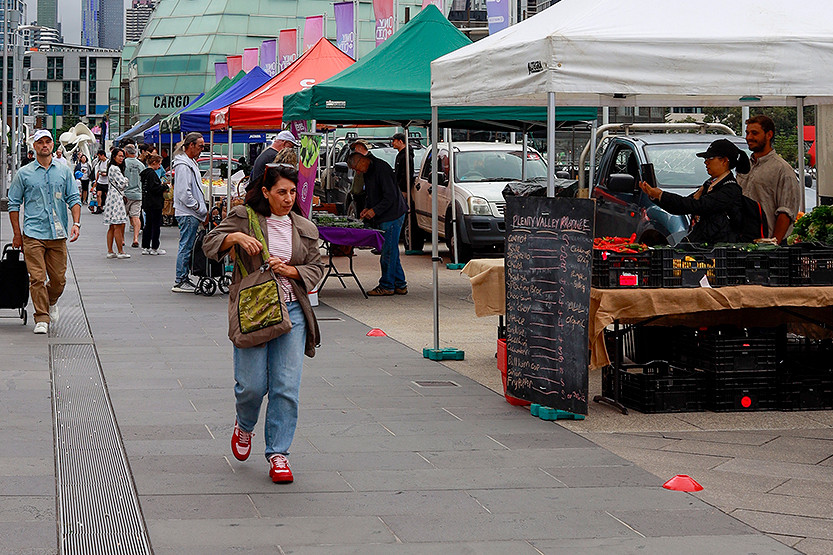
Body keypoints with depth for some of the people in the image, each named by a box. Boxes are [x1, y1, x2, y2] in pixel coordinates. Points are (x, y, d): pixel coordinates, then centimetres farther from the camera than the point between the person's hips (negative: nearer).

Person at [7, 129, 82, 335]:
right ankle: (41, 319, -2)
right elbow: (14, 204, 7)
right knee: (37, 278, -9)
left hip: (58, 234, 2)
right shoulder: (24, 173, 4)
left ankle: (51, 302, 35)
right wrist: (17, 233, 3)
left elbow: (74, 198, 11)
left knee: (59, 279, 5)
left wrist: (76, 223, -4)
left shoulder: (64, 171, 9)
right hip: (33, 234, -2)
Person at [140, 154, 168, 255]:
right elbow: (155, 188, -21)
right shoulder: (152, 173, -17)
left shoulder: (145, 173, 12)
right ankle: (154, 248, 3)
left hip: (147, 204, 9)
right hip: (154, 204, -9)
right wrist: (165, 186, -8)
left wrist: (161, 186, 13)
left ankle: (145, 247, 15)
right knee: (156, 225, -1)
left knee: (148, 225, 13)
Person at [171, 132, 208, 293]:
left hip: (192, 214, 10)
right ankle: (180, 282, -3)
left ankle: (185, 278, 20)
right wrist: (200, 209, -16)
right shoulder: (183, 165, -16)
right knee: (186, 247, -7)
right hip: (187, 214, -10)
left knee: (188, 247, 14)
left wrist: (202, 208, 17)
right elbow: (184, 193, -21)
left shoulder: (191, 162, 17)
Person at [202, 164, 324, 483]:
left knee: (286, 386, -5)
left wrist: (289, 270, -4)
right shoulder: (244, 218, 2)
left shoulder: (304, 229, 12)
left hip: (292, 310, 3)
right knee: (252, 385, -5)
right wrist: (236, 236, -20)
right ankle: (244, 425, 29)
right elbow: (210, 244, -1)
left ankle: (278, 453, 5)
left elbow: (316, 267, 14)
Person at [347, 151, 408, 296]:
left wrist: (375, 210, -20)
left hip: (392, 215, -10)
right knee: (391, 251, 11)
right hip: (384, 218, 10)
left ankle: (386, 286, 0)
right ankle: (400, 285, 15)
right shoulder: (368, 172, 13)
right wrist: (368, 209, 7)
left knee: (388, 251, -6)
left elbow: (390, 196, -21)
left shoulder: (381, 169, -17)